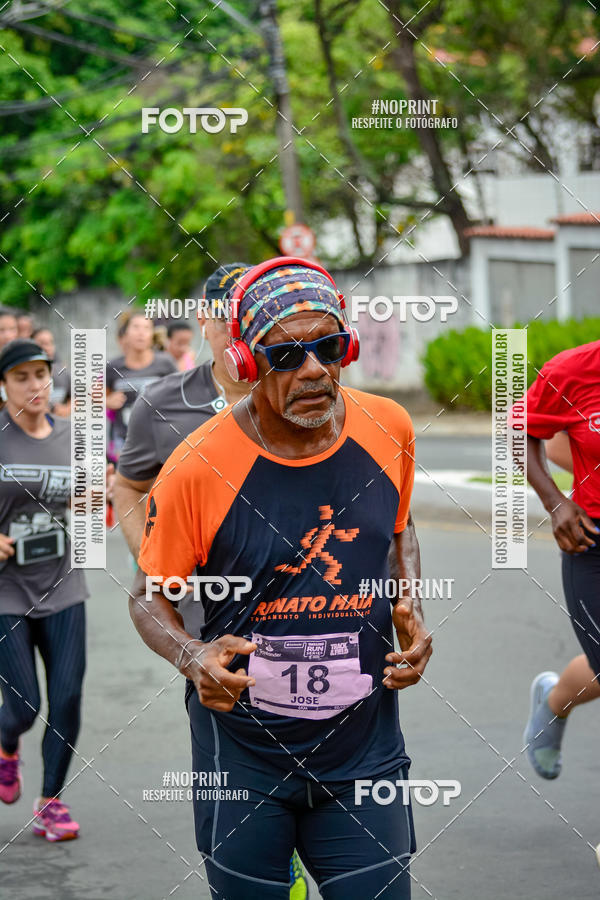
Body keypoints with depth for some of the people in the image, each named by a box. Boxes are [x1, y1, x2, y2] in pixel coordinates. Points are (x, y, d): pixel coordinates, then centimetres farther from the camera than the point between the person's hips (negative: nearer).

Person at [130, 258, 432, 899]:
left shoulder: (387, 429, -4)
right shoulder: (197, 466, -16)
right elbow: (149, 598, -4)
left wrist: (412, 612, 0)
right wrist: (193, 657, -23)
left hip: (364, 748, 2)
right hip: (240, 756, -2)